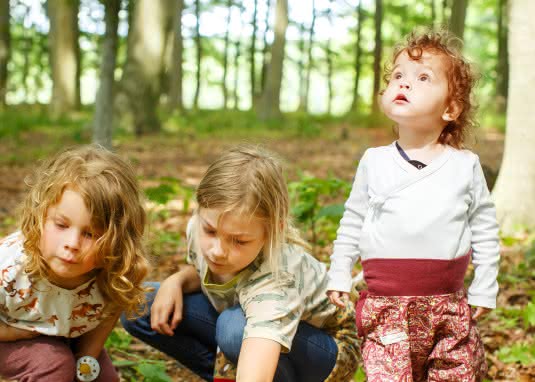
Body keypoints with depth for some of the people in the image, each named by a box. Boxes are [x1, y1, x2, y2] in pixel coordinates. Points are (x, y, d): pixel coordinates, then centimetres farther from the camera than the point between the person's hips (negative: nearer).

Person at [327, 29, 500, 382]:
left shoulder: (465, 165, 1)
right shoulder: (374, 162, 3)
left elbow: (485, 232, 6)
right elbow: (352, 224, 12)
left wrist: (483, 292, 5)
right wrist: (338, 278, 10)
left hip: (449, 305, 1)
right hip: (386, 306, 0)